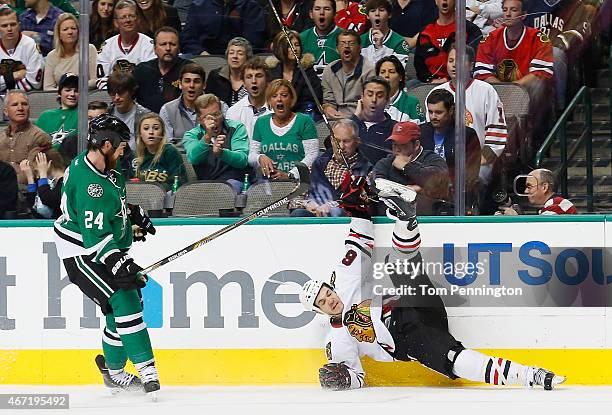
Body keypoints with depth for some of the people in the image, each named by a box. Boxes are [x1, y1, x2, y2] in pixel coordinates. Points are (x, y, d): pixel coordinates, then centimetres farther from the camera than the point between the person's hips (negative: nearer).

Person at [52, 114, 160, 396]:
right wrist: (119, 264, -36)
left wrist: (135, 213, 24)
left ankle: (113, 369, 26)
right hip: (82, 253, -10)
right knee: (124, 300, -18)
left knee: (127, 302, 12)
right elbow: (94, 236, -31)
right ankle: (146, 369, -18)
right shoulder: (89, 184, -29)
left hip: (107, 249, 10)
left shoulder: (99, 165, 1)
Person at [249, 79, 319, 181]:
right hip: (267, 183, 4)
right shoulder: (261, 122, 17)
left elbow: (312, 156, -4)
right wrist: (260, 158, -8)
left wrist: (289, 175, -16)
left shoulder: (304, 121, 4)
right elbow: (251, 155, 17)